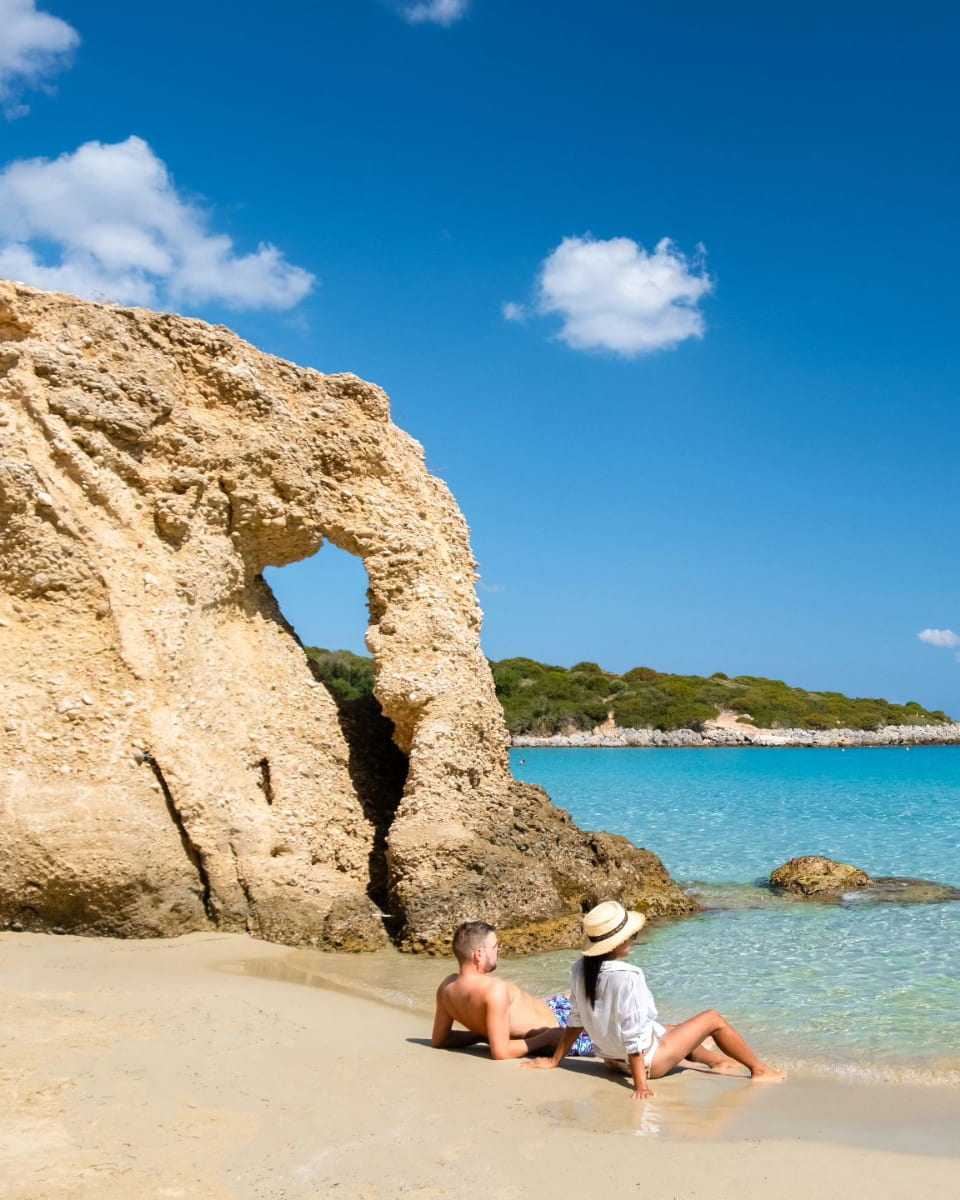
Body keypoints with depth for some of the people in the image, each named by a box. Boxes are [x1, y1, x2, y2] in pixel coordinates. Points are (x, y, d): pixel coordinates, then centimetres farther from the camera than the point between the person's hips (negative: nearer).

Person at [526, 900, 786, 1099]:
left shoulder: (581, 969, -9)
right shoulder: (627, 976, -32)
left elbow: (575, 1020, 0)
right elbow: (633, 1033, -31)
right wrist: (641, 1085, -26)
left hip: (612, 1057, 8)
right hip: (647, 1061, -8)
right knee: (713, 1019, 9)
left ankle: (716, 1061, 43)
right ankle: (759, 1070, 25)